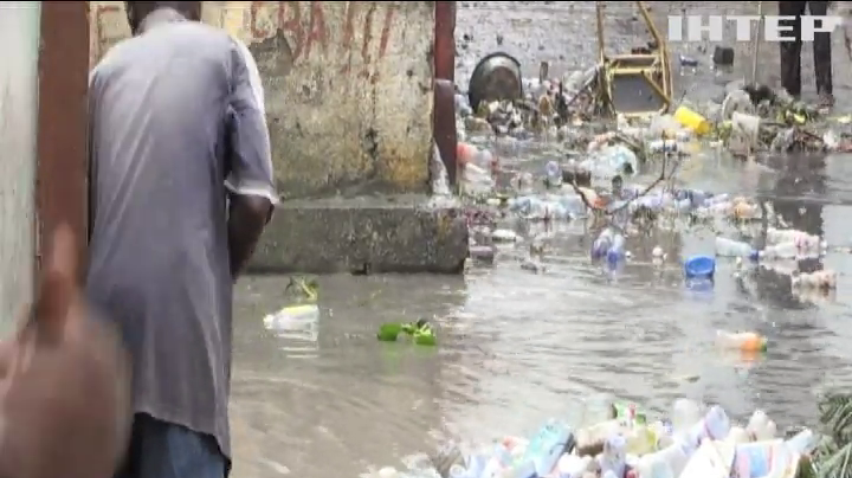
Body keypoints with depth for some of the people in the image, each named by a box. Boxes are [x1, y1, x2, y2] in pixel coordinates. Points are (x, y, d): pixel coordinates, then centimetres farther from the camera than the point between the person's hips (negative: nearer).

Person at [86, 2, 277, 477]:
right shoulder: (224, 53, 4)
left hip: (108, 298, 4)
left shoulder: (108, 68, 15)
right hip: (184, 298, -4)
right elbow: (255, 198, -6)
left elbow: (86, 195, 15)